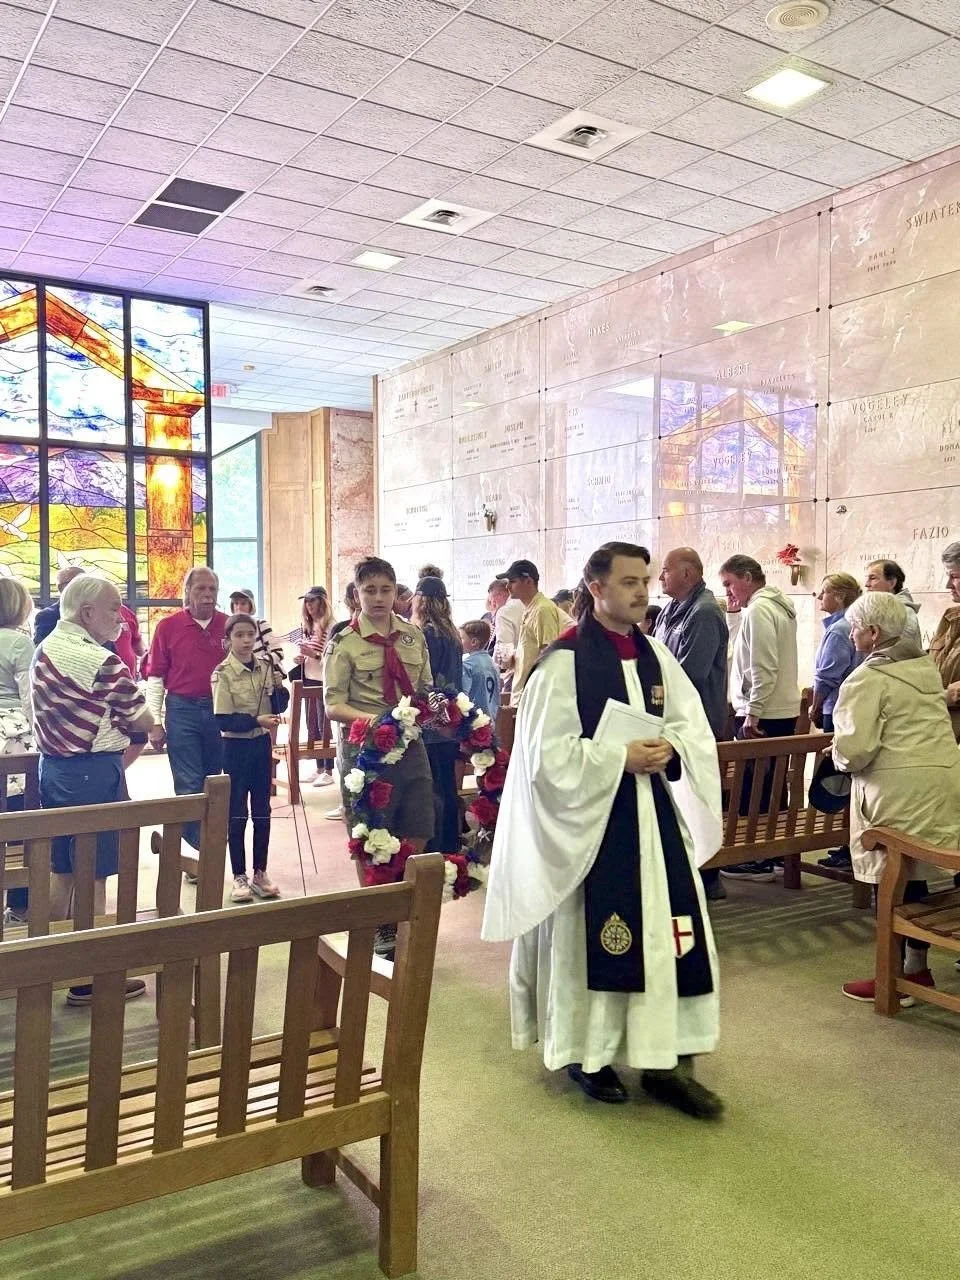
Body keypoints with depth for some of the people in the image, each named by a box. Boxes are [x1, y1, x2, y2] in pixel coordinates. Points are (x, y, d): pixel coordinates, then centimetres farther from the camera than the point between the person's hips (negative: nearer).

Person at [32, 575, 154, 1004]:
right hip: (93, 772, -8)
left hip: (52, 765, 9)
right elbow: (140, 720, -11)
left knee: (61, 870, 17)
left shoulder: (43, 650, 8)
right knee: (93, 875, 0)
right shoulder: (103, 662, -19)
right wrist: (154, 729, 10)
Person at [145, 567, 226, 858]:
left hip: (221, 711, 2)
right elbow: (156, 677, 1)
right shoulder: (168, 626, -1)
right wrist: (155, 722, -3)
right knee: (188, 787, -2)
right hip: (182, 711, -2)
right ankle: (195, 850, 4)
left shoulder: (228, 625, 3)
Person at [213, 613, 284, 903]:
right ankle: (239, 877, 14)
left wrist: (278, 685, -12)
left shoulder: (266, 666, 1)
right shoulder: (223, 673, -12)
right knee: (237, 814, 4)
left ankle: (260, 873, 21)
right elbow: (223, 720, -16)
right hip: (236, 747, -4)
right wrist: (257, 720, -24)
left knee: (262, 812, 10)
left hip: (262, 744, 4)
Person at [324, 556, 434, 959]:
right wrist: (370, 719, -26)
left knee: (416, 838, 8)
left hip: (410, 745, 4)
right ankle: (380, 927, 26)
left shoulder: (413, 636, 7)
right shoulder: (344, 643, -5)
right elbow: (333, 705, -9)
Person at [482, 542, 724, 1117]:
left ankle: (665, 1061, 18)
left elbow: (695, 729, 10)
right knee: (592, 936, 5)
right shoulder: (565, 660, -12)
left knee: (671, 933, 5)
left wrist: (668, 749, -11)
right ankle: (588, 1054, 25)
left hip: (654, 813, 6)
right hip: (591, 818, -6)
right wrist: (621, 756, -19)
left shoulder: (655, 655, 7)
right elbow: (549, 754, -16)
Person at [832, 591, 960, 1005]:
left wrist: (841, 755, 2)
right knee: (913, 878, 16)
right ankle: (917, 969, 26)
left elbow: (854, 749, -20)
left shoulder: (868, 678, -13)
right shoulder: (926, 666, 14)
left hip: (899, 791, -8)